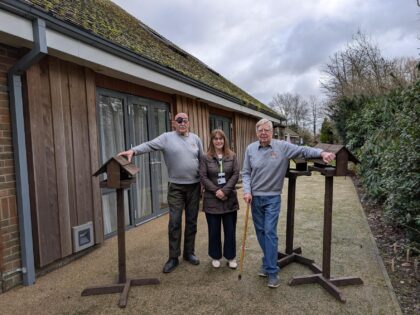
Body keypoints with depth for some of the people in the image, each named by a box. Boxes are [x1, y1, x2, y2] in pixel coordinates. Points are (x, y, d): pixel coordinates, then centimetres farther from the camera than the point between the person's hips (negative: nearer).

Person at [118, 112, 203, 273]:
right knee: (174, 222, 1)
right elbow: (149, 145, -18)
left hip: (194, 186, 3)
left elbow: (202, 161, 9)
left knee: (191, 221, 12)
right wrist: (133, 151, -36)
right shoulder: (167, 137, -3)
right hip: (176, 187, -3)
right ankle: (173, 257, 15)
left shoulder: (195, 139, 7)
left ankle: (189, 252, 27)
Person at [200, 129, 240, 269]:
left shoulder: (232, 156, 3)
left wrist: (225, 191, -14)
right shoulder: (206, 158, -1)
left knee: (230, 230, 9)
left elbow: (236, 174, -4)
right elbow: (203, 177, -6)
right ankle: (215, 257, 27)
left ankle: (231, 257, 24)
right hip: (212, 200, -1)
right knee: (214, 230, 10)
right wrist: (216, 191, -16)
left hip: (229, 199, 1)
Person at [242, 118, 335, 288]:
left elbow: (303, 150, -11)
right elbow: (246, 173, 2)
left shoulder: (282, 146, -7)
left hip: (272, 198, -3)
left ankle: (272, 271, 8)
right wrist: (247, 191, -9)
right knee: (260, 232, 13)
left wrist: (322, 153, -27)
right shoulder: (250, 149, -1)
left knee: (270, 233, -4)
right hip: (255, 198, 3)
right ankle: (268, 263, 32)